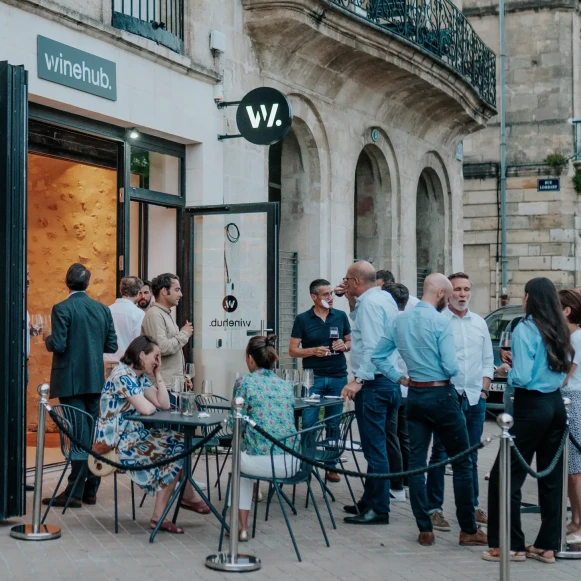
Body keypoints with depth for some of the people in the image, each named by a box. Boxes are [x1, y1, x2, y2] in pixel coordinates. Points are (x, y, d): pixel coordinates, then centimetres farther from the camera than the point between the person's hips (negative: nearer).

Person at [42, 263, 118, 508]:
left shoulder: (62, 309, -11)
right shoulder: (103, 309, 5)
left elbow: (58, 346, -17)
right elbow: (111, 346, 5)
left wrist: (47, 337, 4)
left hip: (71, 381, -4)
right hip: (95, 380, 5)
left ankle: (75, 492, -2)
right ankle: (91, 489, 14)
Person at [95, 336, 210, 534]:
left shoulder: (140, 376, 11)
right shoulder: (123, 375, -18)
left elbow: (165, 404, 5)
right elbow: (146, 409, -25)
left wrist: (158, 374, 3)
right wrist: (152, 405, -2)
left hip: (135, 434, 9)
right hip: (117, 441, -9)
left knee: (180, 441, 0)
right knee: (174, 453, -13)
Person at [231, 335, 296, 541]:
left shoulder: (245, 382, -2)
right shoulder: (285, 386, 15)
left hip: (263, 462, -5)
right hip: (291, 463, 5)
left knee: (240, 459, 32)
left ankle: (242, 526, 32)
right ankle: (242, 524, 41)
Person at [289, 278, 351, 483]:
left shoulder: (341, 316, 7)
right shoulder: (302, 319, 0)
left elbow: (351, 342, 16)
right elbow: (293, 350, 1)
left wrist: (344, 346, -7)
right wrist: (313, 351, -15)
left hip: (338, 377, 2)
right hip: (313, 378, -2)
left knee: (334, 425, 6)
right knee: (308, 423, -6)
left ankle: (332, 466, 14)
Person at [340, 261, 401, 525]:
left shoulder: (370, 303, -14)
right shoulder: (384, 297, 15)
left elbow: (372, 347, -23)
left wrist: (359, 379, -26)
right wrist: (352, 300, 21)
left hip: (373, 384, -10)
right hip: (390, 382, 10)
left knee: (374, 448, -6)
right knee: (376, 446, 16)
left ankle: (378, 510, -2)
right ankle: (369, 502, 24)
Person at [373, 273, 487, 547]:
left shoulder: (400, 320, 5)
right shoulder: (440, 321, -14)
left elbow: (378, 356, 8)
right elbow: (451, 367, -18)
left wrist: (399, 378, 11)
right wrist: (451, 373, 4)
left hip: (415, 396, 6)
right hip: (441, 395, -6)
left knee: (416, 463, 7)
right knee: (462, 463, 5)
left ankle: (425, 530, 11)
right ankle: (469, 530, 9)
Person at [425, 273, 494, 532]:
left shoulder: (479, 323, 12)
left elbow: (488, 360, 17)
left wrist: (484, 389, 8)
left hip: (475, 398, 5)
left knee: (471, 455, 12)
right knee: (440, 454, -1)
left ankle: (472, 505, 22)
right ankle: (435, 509, 4)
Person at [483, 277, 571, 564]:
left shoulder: (525, 329, -13)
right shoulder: (559, 330, 8)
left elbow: (522, 378, -19)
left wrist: (507, 370, 2)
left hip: (532, 407, -8)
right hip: (556, 405, 8)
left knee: (506, 476, 2)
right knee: (551, 477, 11)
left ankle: (511, 545, 6)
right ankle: (547, 545, 16)